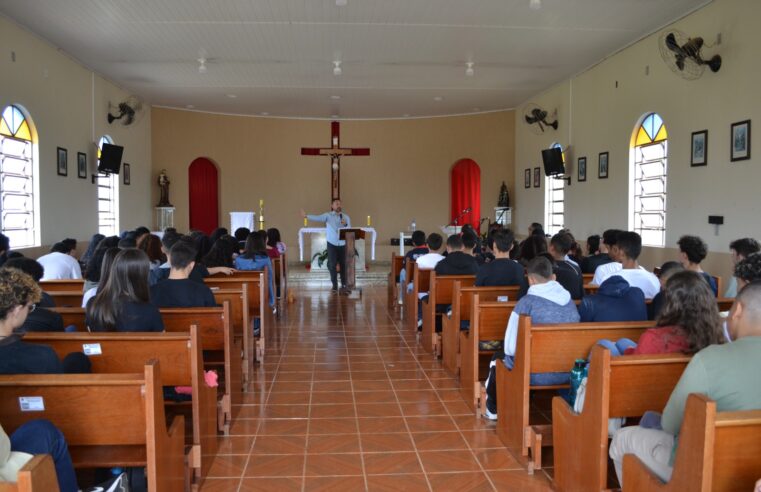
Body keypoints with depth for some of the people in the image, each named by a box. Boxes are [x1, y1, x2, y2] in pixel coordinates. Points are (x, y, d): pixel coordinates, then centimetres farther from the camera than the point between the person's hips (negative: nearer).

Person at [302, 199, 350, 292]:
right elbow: (318, 218, -17)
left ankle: (344, 285, 18)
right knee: (332, 265, -2)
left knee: (343, 264, 6)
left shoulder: (346, 217, 6)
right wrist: (306, 216, -32)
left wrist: (345, 225, -20)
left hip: (343, 244, 2)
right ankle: (335, 286, 6)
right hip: (332, 244, -2)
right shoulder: (328, 216, -1)